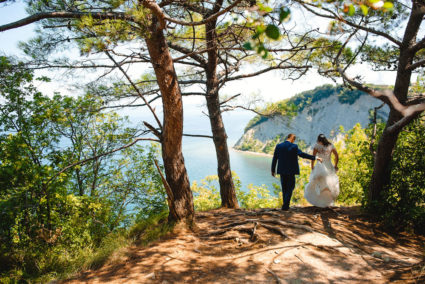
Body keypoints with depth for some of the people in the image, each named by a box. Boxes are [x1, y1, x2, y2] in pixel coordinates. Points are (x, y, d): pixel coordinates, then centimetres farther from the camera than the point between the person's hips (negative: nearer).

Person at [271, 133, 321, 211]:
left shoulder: (278, 146, 1)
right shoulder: (293, 146, -11)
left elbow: (274, 159, 4)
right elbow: (302, 154, -19)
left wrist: (273, 170, 12)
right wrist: (315, 158, -15)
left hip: (282, 171, 4)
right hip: (291, 171, -4)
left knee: (284, 188, 15)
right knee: (290, 188, 7)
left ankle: (285, 205, 20)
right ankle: (285, 206, -1)